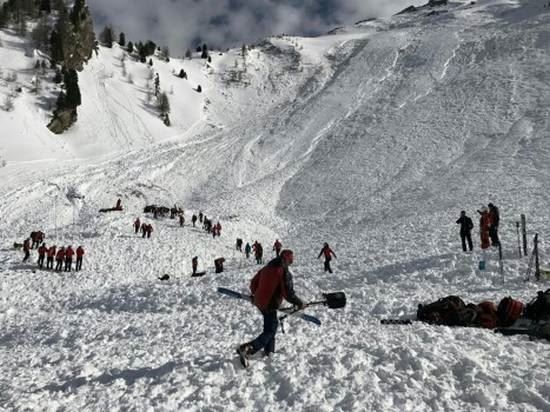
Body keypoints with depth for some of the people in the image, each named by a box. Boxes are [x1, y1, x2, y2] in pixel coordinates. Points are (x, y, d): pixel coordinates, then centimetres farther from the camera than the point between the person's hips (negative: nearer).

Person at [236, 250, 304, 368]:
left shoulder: (267, 267, 6)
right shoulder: (285, 273, -16)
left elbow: (254, 282, 14)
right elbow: (289, 294, -20)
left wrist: (255, 294, 30)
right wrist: (299, 303, -4)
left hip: (259, 302, 8)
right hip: (270, 305, -8)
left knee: (273, 324, 26)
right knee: (269, 331, 2)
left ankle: (269, 350, 32)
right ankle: (247, 349, -13)